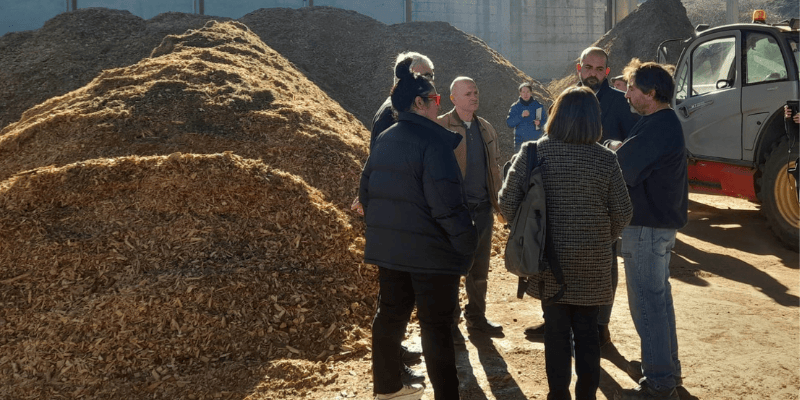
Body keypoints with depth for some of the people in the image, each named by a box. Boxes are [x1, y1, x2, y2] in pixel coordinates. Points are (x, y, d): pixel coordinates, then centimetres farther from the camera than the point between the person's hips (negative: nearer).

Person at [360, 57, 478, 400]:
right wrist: (468, 243, -15)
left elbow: (366, 191, 13)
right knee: (436, 326, 1)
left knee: (390, 315, 17)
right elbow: (447, 203, -24)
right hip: (431, 251, -8)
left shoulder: (384, 140, 8)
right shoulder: (433, 141, -18)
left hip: (388, 247, 8)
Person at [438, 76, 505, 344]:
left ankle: (476, 317, 28)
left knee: (480, 269, 14)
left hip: (482, 208, 6)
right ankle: (450, 323, 14)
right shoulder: (441, 127, -7)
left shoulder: (486, 129, 13)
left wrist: (499, 202, 14)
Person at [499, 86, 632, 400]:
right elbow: (622, 213, -2)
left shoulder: (532, 153, -9)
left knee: (556, 330, 11)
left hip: (549, 257, 0)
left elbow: (508, 203, -8)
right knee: (587, 331, 12)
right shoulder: (605, 159, -6)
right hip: (592, 261, 0)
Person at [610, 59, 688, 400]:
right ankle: (666, 367, 31)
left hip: (648, 226, -11)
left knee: (647, 302, -5)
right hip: (661, 221, 11)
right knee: (659, 297, 19)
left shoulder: (657, 128, -22)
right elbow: (635, 156, 11)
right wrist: (615, 148, -2)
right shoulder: (665, 123, 13)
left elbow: (621, 169, -20)